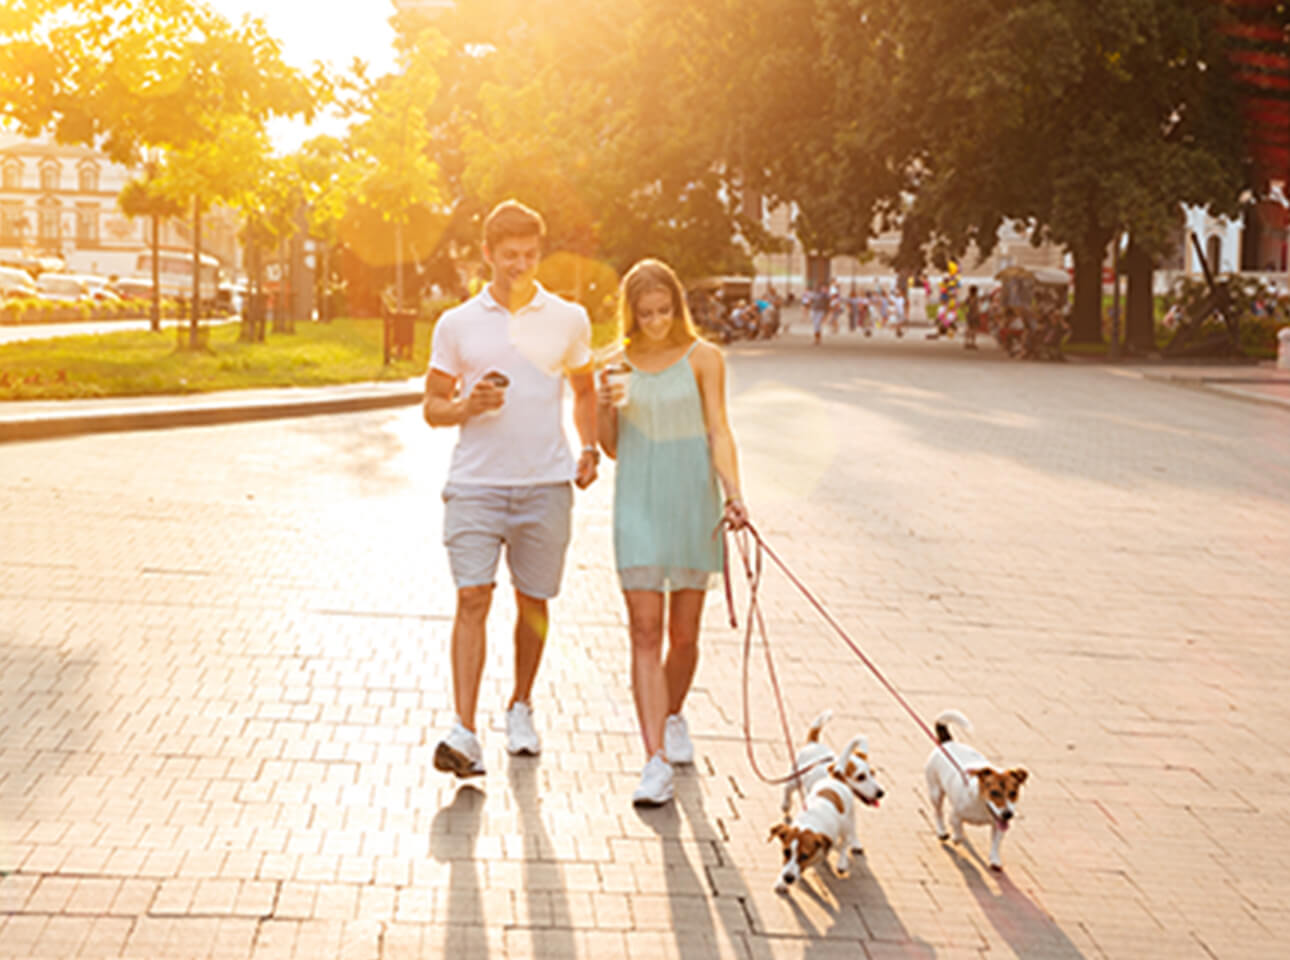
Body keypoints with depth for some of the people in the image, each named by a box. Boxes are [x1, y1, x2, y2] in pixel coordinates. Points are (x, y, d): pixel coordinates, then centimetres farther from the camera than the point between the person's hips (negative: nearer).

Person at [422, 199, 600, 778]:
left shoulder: (568, 320, 7)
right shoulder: (456, 324, 5)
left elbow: (584, 390, 22)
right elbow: (432, 408, 9)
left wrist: (590, 450, 8)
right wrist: (470, 406, -12)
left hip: (545, 485, 2)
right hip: (475, 484, -1)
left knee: (533, 601, 9)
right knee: (473, 598, -11)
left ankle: (520, 708, 30)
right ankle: (463, 732, -15)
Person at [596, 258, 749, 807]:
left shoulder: (702, 358, -1)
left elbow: (718, 431, -3)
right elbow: (612, 448, 11)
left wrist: (732, 491, -18)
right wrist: (605, 409, -9)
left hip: (691, 501, -1)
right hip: (638, 502, 1)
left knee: (683, 633, 8)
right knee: (645, 631, -8)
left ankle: (673, 716, 38)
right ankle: (656, 761, -11)